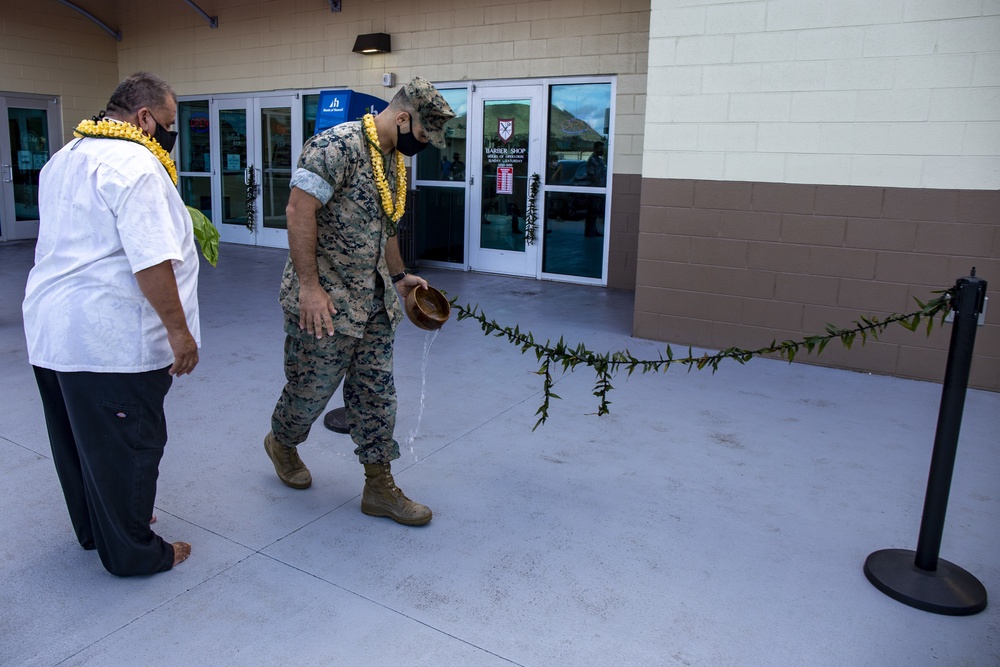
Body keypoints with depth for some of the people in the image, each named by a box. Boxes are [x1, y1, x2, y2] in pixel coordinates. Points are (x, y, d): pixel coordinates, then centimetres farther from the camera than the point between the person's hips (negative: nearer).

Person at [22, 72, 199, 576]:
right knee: (127, 445, 4)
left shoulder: (63, 160, 16)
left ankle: (94, 529, 39)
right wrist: (179, 330, -20)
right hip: (111, 340, -10)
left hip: (50, 328, 10)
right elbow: (152, 262, -24)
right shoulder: (136, 164, -17)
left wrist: (171, 227, 26)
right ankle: (133, 552, 19)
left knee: (79, 438, 21)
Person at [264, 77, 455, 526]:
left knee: (377, 394, 10)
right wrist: (309, 286, -23)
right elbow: (299, 210, -22)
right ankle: (281, 443, 41)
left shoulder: (395, 160, 11)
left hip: (374, 303, 8)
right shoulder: (337, 146, -18)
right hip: (323, 303, -8)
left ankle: (379, 488, 21)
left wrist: (399, 277, 19)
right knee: (311, 388, 9)